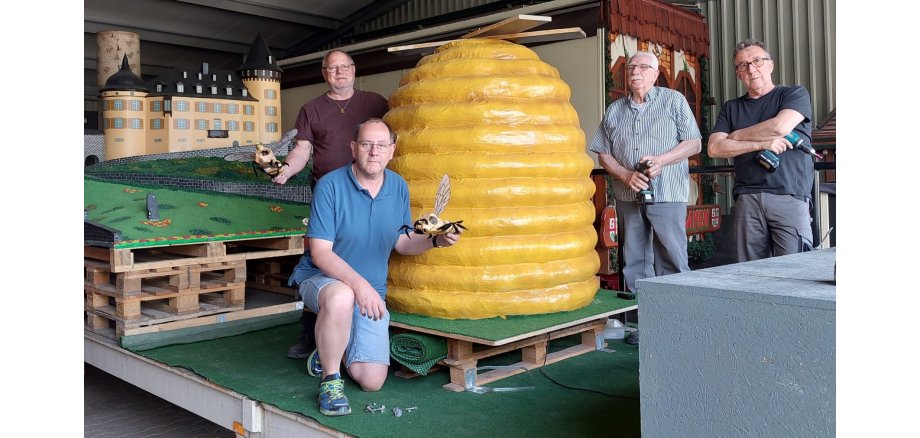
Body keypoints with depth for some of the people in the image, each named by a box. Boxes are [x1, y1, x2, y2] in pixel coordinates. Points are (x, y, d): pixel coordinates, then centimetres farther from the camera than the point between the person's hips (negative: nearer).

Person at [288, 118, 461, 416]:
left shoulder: (399, 187, 1)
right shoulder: (331, 186, -16)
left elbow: (401, 243, 8)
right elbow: (320, 252, -20)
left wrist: (436, 241, -11)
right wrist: (358, 284, -34)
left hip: (372, 290, 4)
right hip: (321, 278, -4)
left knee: (372, 381, -6)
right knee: (342, 298, -43)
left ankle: (332, 347, 28)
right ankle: (330, 380, -17)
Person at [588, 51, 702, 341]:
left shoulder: (674, 101, 6)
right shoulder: (614, 110, 14)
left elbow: (693, 143, 1)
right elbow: (603, 154, 12)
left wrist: (660, 160, -14)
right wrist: (626, 175, -6)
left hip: (667, 194, -4)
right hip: (628, 196, 4)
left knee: (671, 260, -5)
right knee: (635, 261, 6)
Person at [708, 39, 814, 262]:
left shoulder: (795, 94, 12)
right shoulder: (731, 108, 20)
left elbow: (781, 126, -9)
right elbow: (714, 148, 6)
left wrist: (737, 136, 6)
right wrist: (761, 144, -6)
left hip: (789, 196, -3)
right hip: (747, 199, 3)